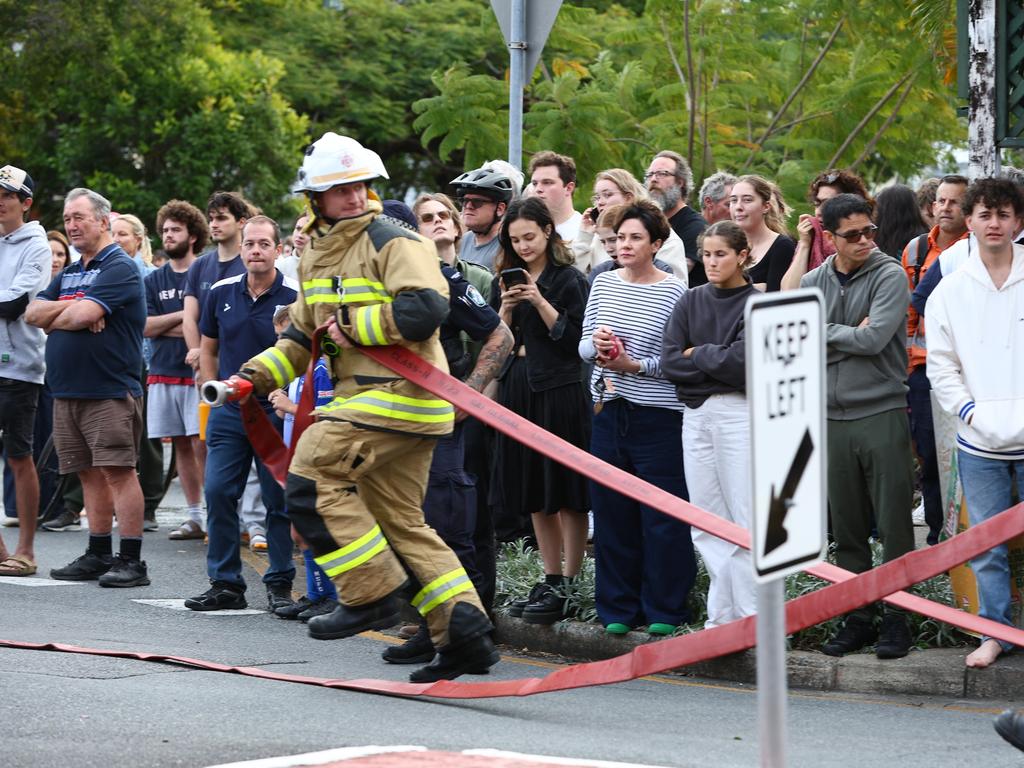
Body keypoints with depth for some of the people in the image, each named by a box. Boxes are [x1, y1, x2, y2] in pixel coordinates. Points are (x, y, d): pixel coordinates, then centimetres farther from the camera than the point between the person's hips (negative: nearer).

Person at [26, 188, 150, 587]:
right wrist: (72, 308, -8)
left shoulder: (119, 268, -7)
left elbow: (83, 316, -19)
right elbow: (33, 313, 9)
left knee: (118, 470, -10)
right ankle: (98, 555, 18)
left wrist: (53, 318, 1)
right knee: (91, 475, 12)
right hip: (67, 390, 8)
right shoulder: (69, 274, 20)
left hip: (109, 391, -8)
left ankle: (131, 561, -9)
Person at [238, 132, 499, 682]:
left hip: (401, 391, -9)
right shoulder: (318, 258, 18)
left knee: (312, 476, -16)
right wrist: (258, 373, 10)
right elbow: (303, 336, 26)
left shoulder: (394, 243, -9)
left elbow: (426, 308, -24)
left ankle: (372, 596, -11)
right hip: (363, 396, 9)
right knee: (401, 522, 9)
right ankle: (463, 634, 7)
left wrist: (352, 323, -16)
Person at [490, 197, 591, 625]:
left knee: (566, 493, -5)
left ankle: (568, 587, -3)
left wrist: (540, 302, -15)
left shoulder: (568, 280, -3)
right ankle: (550, 580, 18)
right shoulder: (504, 281, 13)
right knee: (534, 494, 10)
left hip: (559, 390, -6)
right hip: (517, 389, 6)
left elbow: (574, 339, -10)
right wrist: (506, 308, -6)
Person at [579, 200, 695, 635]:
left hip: (657, 417, -5)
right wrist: (596, 345, -8)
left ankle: (664, 610, 8)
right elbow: (583, 347, 13)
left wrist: (634, 364, -16)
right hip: (609, 411, 5)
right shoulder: (603, 284, 8)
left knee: (661, 517, -1)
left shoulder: (675, 293, -7)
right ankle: (618, 608, 17)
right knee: (611, 512, 8)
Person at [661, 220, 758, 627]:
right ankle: (722, 618, 11)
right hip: (696, 415, 5)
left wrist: (696, 354, -2)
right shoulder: (691, 302, 12)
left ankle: (753, 621, -3)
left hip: (740, 414, -5)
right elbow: (669, 361, 3)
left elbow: (742, 363, -16)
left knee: (746, 524, -5)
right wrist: (717, 361, -8)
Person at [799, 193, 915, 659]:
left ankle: (896, 619, 5)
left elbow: (874, 339, -15)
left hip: (882, 414, -4)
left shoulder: (889, 276, -5)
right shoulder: (813, 283, 9)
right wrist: (850, 336, -6)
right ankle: (858, 618, 16)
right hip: (833, 417, 4)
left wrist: (826, 332, -3)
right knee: (847, 527, 8)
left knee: (894, 525, -2)